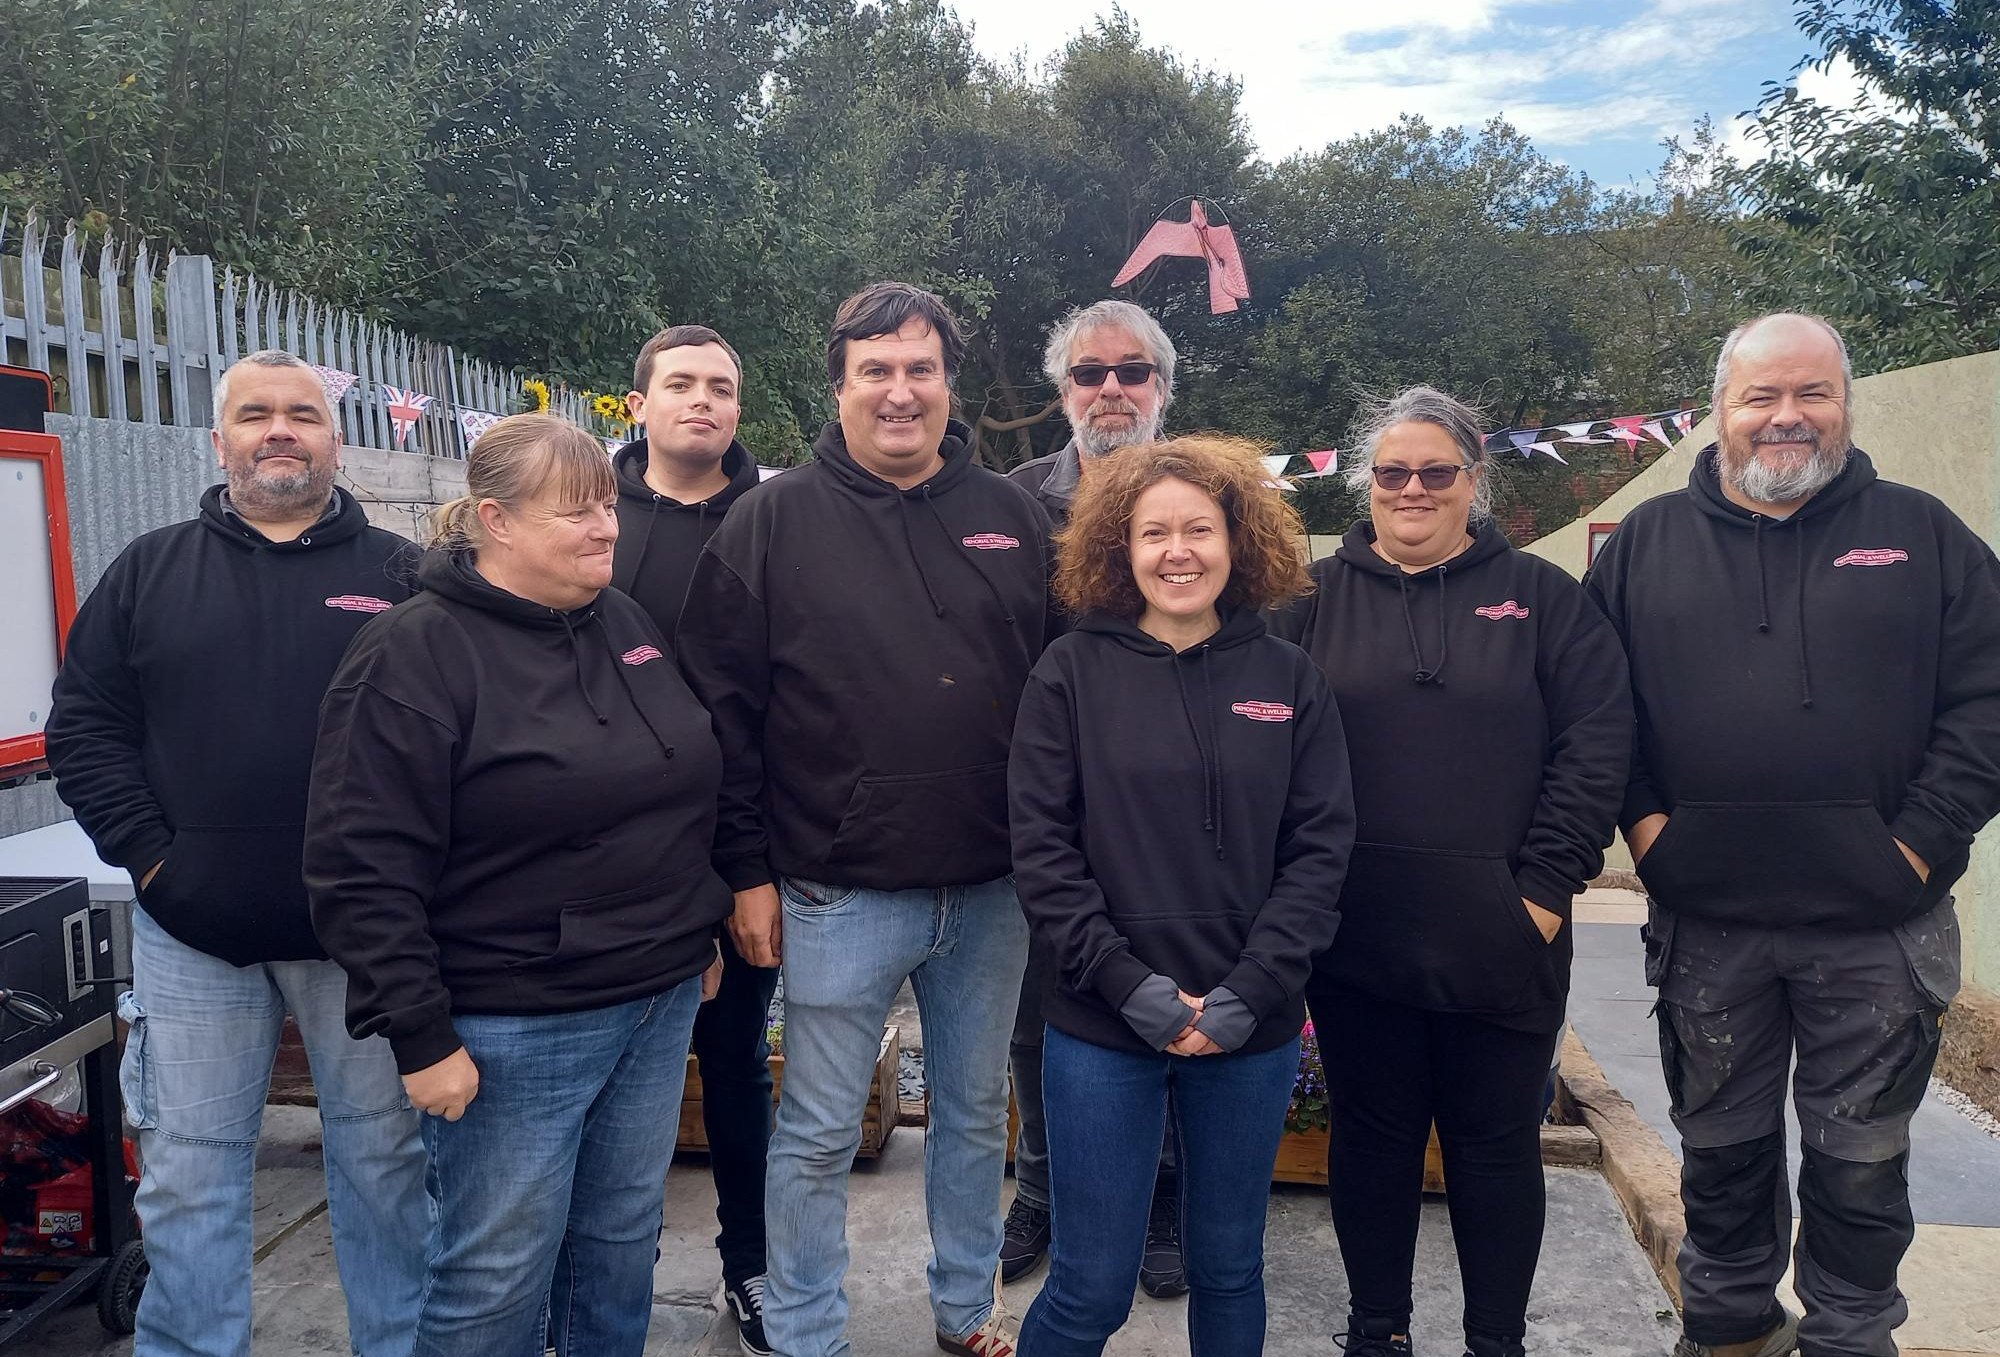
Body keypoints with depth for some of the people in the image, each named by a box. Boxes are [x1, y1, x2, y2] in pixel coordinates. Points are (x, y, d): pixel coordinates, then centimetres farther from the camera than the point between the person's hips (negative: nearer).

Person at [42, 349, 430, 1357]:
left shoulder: (400, 576, 2)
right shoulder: (149, 572, 7)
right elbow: (83, 728, 5)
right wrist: (148, 854, -6)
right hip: (192, 932, 2)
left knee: (384, 1158, 11)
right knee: (188, 1174, 12)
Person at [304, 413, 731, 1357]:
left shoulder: (627, 624, 7)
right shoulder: (414, 655, -14)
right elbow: (363, 872, -17)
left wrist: (698, 934, 17)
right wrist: (420, 1036, -18)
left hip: (660, 1004, 7)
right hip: (510, 1030, -6)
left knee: (622, 1243, 19)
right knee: (498, 1275, 8)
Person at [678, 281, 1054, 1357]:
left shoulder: (1012, 520, 4)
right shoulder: (774, 522, -4)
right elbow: (723, 707, -4)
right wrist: (748, 870, -6)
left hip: (992, 894, 4)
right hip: (838, 895, -3)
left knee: (976, 1114, 19)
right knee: (818, 1136, 10)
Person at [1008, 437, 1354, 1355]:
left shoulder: (1289, 680, 2)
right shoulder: (1072, 672, -3)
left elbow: (1320, 848, -1)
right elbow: (1042, 848, -6)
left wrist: (1250, 990, -11)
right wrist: (1130, 985, -14)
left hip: (1253, 1034, 2)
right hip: (1101, 1030, -2)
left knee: (1229, 1269, 18)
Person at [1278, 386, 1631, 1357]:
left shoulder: (1539, 596, 4)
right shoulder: (1317, 597, 5)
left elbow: (1597, 741, -3)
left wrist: (1545, 886, -9)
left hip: (1501, 938, 0)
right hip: (1356, 938, 1)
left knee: (1498, 1140, 12)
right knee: (1371, 1135, 13)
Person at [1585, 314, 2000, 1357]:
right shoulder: (1645, 544, 5)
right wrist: (1641, 816, -6)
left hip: (1878, 924, 0)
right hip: (1706, 919, 1)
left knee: (1862, 1156, 12)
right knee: (1721, 1143, 16)